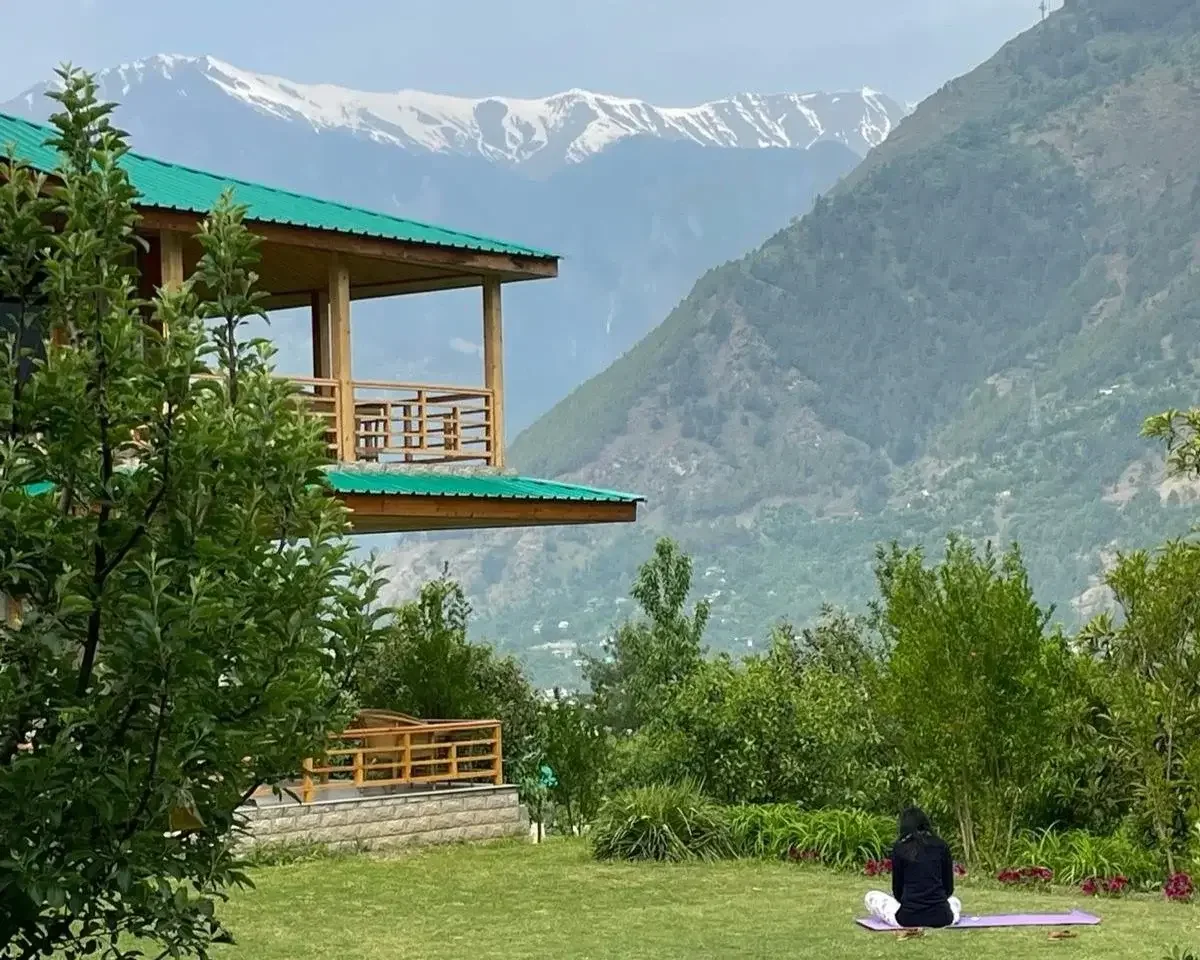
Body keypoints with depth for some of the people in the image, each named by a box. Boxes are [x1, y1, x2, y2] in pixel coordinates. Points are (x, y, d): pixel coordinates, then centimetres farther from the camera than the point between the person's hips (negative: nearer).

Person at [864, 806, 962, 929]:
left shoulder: (900, 847, -2)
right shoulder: (941, 845, 3)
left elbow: (897, 887, 3)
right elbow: (949, 887, 7)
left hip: (909, 918, -3)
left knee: (871, 897, 22)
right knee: (954, 901, 39)